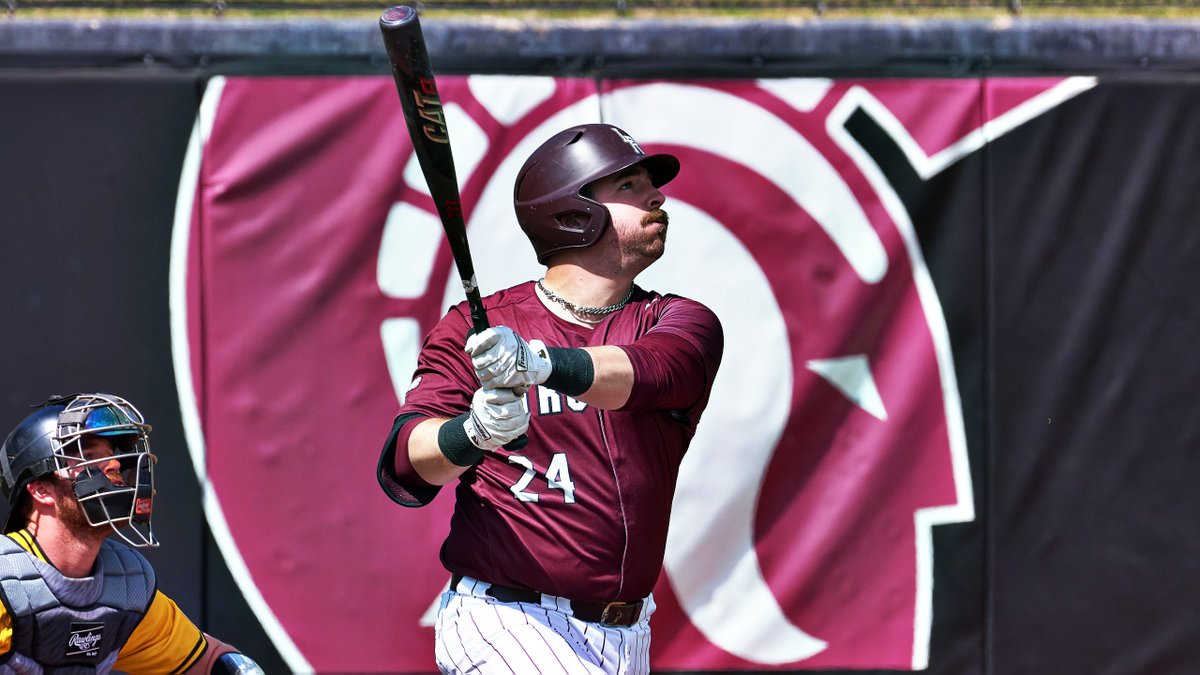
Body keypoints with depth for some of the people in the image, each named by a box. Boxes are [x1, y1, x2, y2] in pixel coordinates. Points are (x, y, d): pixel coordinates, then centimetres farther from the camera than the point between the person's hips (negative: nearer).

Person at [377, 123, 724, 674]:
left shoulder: (679, 322, 6)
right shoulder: (478, 329, 0)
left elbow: (657, 369, -19)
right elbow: (403, 465, -11)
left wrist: (542, 364, -39)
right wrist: (472, 434, -35)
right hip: (502, 624, -4)